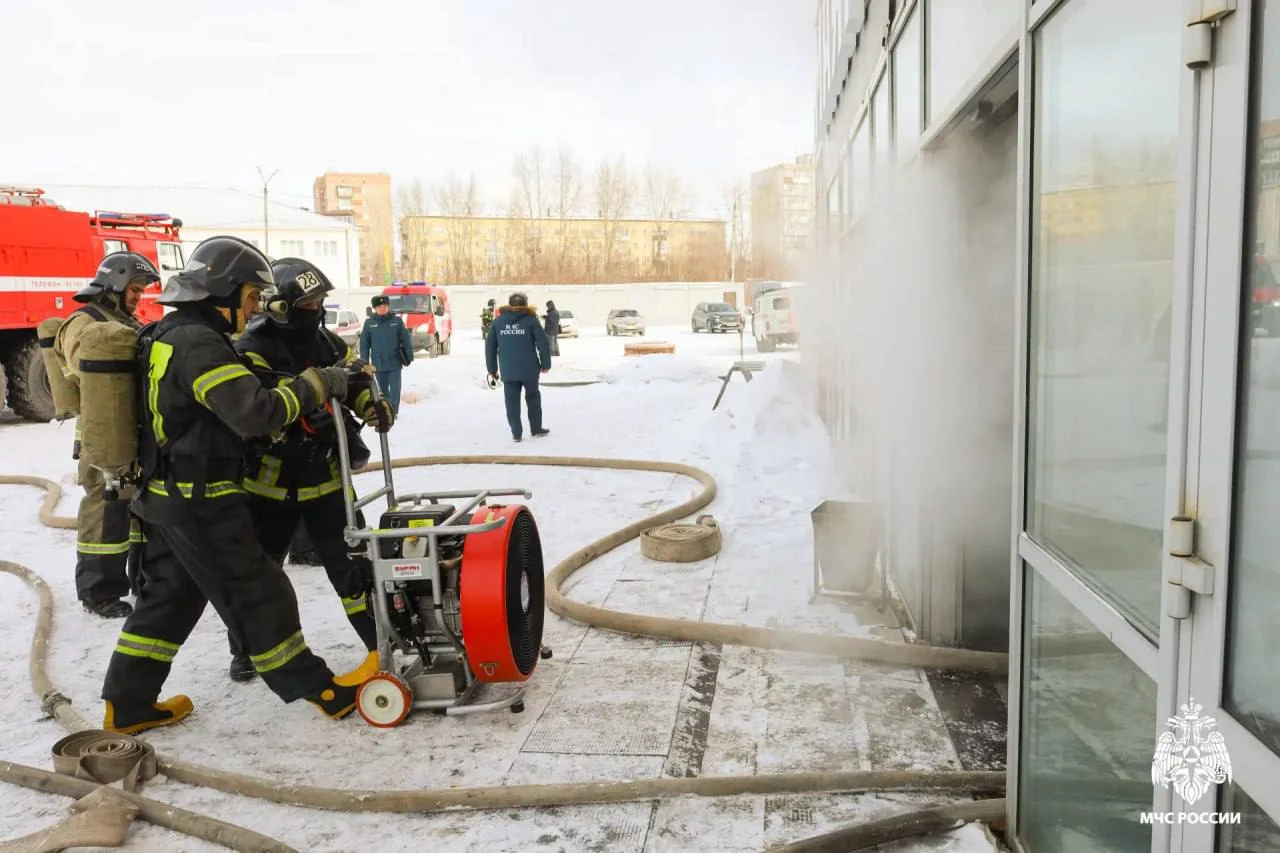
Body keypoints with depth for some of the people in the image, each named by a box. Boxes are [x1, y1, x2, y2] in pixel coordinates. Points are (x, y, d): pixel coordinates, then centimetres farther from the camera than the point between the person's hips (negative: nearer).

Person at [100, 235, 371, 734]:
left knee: (168, 596, 18)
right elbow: (254, 412, -30)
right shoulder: (198, 343, -21)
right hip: (202, 504, -10)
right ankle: (318, 691, 9)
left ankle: (127, 706, 26)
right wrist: (314, 385, -20)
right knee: (259, 596, -2)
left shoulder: (168, 334, 13)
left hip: (164, 495, 10)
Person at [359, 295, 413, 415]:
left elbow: (406, 340, 2)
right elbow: (364, 344, 4)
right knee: (383, 390, 12)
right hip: (378, 364, 2)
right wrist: (364, 361, 0)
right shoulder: (369, 323, 1)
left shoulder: (397, 321, -2)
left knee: (394, 390, -2)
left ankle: (393, 411, 2)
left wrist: (409, 357, 0)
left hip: (395, 364, -2)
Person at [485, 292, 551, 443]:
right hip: (529, 369, -1)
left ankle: (516, 433, 5)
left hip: (508, 371, 1)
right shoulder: (530, 320, -2)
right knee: (533, 398, 16)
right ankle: (536, 429, 21)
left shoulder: (498, 321, 7)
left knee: (512, 402, 7)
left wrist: (492, 368, 14)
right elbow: (543, 343, -6)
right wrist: (546, 364, 5)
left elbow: (490, 345, 8)